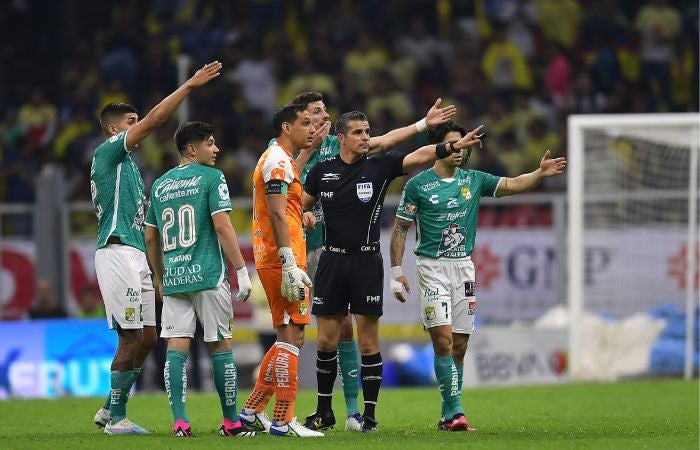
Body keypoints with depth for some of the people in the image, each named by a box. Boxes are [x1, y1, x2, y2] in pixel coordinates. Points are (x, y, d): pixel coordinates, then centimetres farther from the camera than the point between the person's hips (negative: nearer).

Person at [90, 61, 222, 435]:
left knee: (146, 335, 9)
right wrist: (189, 85, -15)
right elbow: (153, 121, -15)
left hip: (134, 256, 10)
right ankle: (116, 418, -4)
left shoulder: (125, 163, 23)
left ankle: (109, 410, 16)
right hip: (118, 252, -10)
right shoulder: (108, 152, -5)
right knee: (133, 337, -9)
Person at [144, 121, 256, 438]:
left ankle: (179, 422, -7)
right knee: (220, 345, 4)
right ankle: (231, 422, 9)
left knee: (176, 348, 0)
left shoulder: (160, 185, 13)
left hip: (173, 278, 4)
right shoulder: (211, 178, -4)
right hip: (208, 275, -4)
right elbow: (222, 226, -12)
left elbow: (150, 239, 16)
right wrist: (242, 271, -9)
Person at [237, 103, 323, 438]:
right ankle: (283, 421, -10)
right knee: (291, 336, -9)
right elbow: (277, 215, -19)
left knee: (287, 337, 14)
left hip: (272, 260, 11)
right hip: (282, 259, -11)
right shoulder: (279, 161, -11)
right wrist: (290, 264, -23)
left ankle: (252, 412, 14)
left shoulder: (280, 160, 21)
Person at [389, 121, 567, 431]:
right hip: (432, 267, -5)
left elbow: (513, 185, 0)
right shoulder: (418, 185, -3)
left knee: (459, 346, 4)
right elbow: (400, 228, 0)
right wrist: (396, 272, -5)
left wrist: (540, 173, -18)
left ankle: (447, 417, 11)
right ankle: (455, 411, -14)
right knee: (443, 341, -14)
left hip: (463, 267, 5)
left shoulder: (473, 180, 8)